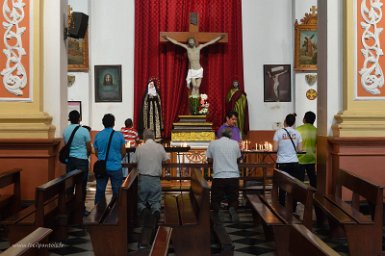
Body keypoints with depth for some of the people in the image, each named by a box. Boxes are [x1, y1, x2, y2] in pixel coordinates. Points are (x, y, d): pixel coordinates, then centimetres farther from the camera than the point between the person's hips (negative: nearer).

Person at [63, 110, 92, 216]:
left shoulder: (65, 131, 1)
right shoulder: (84, 131, -12)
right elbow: (89, 148, -6)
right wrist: (87, 154, 15)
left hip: (69, 159, 5)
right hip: (82, 160, -4)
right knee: (82, 185, 2)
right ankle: (82, 209, 5)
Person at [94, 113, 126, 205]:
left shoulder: (98, 135, -2)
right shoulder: (119, 136, -7)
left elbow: (96, 153, 8)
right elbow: (123, 152, 2)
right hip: (116, 167, -2)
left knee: (100, 190, 11)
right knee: (116, 191, 7)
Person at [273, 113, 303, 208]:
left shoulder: (279, 132, -6)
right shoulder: (297, 133, 2)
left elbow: (275, 149, -9)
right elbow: (300, 149, 3)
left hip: (282, 163, -2)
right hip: (294, 163, 2)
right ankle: (293, 208, 13)